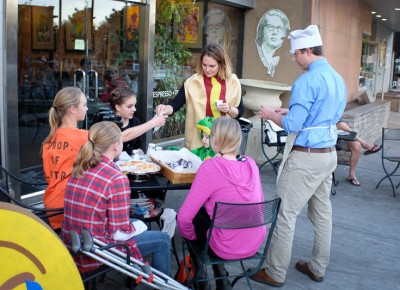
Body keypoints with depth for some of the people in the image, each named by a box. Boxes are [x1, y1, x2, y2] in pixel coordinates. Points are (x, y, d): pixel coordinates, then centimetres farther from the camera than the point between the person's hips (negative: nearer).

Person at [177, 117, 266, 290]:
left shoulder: (210, 167, -20)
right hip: (255, 244, 5)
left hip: (227, 248, -5)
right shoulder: (250, 163, -3)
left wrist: (189, 235, 2)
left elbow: (184, 218, -19)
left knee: (189, 219, 20)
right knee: (205, 215, 29)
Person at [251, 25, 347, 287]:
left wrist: (271, 115, 0)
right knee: (322, 212, 16)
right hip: (329, 153, 9)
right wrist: (290, 112, 17)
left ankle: (275, 273, 10)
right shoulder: (338, 79, 10)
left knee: (286, 213, 0)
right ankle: (318, 267, 28)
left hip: (306, 157, -9)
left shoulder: (307, 81, -18)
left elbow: (292, 125, -19)